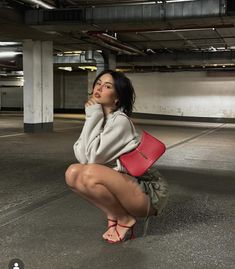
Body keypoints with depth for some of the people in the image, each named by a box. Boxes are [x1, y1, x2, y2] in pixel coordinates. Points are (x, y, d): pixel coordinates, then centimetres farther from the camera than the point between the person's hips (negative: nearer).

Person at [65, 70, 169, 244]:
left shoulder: (120, 121, -19)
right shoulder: (101, 119, 5)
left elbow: (94, 157, -23)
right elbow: (81, 156, -6)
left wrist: (93, 117, -17)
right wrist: (93, 118, -14)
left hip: (148, 192, -8)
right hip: (125, 183, 8)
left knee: (90, 174, -29)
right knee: (73, 173, -7)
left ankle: (126, 220, -5)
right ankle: (113, 214, 6)